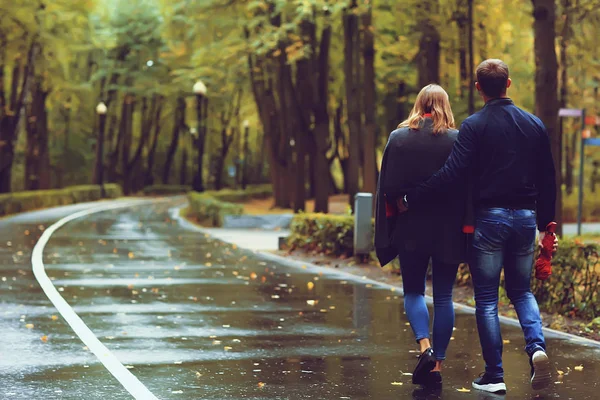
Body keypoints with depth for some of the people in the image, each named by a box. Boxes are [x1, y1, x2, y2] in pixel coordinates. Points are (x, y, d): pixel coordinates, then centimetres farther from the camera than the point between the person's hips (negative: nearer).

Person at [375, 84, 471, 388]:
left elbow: (387, 187, -2)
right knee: (443, 296, 9)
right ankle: (437, 363, 8)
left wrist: (389, 227, 8)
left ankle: (425, 345, -11)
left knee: (413, 292, 13)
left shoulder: (398, 137, -3)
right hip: (448, 232, 0)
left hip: (411, 229, 0)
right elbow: (468, 187, -5)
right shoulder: (457, 140, -6)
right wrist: (466, 226, 3)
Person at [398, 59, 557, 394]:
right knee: (522, 290, 18)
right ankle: (537, 346, -9)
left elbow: (451, 173, -17)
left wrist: (411, 200, -9)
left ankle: (494, 376, 4)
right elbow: (548, 180, 9)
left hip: (489, 218, -4)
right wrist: (546, 224, 19)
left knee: (487, 299, 5)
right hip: (525, 217, 4)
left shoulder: (474, 126, -8)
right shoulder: (535, 125, 5)